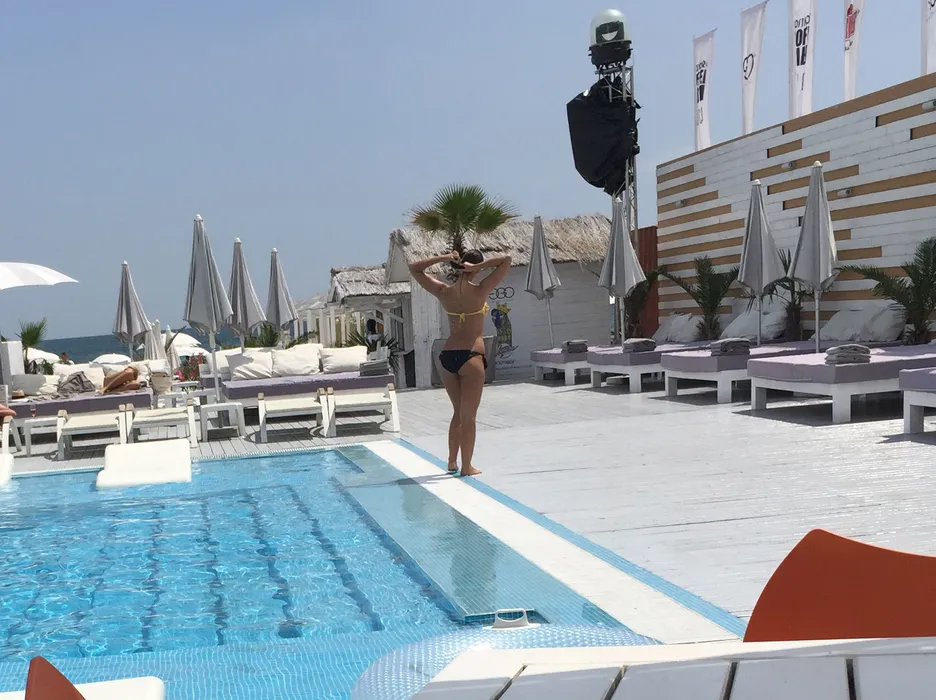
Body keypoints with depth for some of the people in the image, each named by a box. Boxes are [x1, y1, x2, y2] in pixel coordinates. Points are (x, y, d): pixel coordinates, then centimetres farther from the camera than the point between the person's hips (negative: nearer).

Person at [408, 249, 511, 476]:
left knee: (458, 412, 20)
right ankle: (467, 467, 6)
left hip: (447, 356, 5)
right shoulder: (479, 291, -9)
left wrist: (443, 258, 5)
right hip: (471, 356, -5)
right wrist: (476, 267, -14)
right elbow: (506, 260, -11)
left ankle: (452, 461, 26)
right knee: (469, 416, 2)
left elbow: (414, 269, 16)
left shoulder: (444, 292, 3)